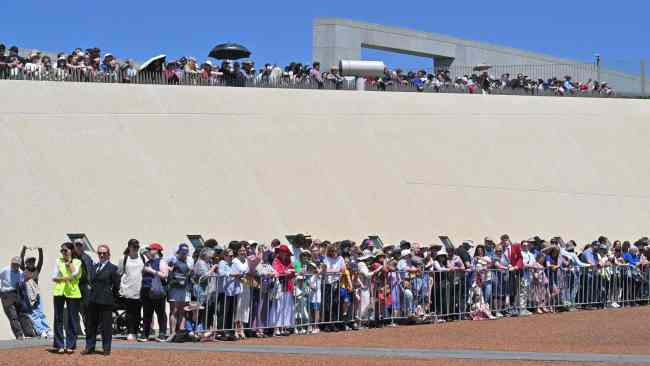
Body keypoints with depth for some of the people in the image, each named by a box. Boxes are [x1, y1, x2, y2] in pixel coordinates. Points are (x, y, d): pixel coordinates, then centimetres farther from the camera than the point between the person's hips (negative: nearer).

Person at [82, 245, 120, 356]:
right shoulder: (95, 267, 14)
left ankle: (106, 348, 7)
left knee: (106, 325, -1)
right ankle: (89, 347, 15)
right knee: (91, 325, 9)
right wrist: (93, 289, 7)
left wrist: (110, 295, 0)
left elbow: (116, 286, -4)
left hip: (106, 301, -6)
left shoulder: (112, 268, -4)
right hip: (93, 300, 6)